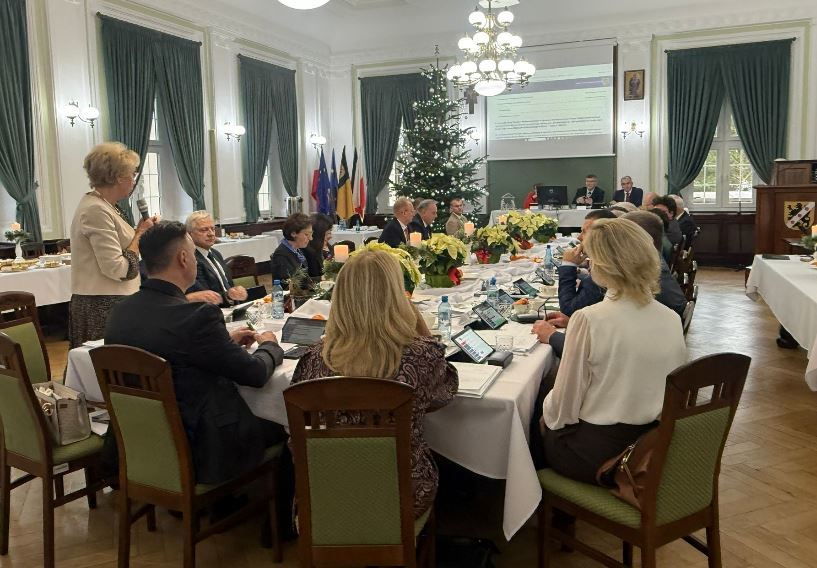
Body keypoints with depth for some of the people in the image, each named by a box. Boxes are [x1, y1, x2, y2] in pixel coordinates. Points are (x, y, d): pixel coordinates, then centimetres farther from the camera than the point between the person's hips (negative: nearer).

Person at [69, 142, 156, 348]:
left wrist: (139, 231, 8)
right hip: (104, 308, -10)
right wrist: (139, 235, -11)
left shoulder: (102, 206, 13)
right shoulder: (96, 211, -16)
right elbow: (118, 269, -20)